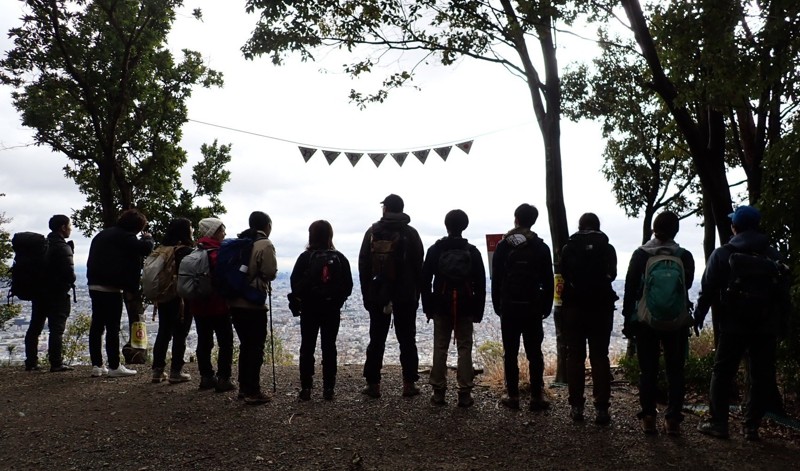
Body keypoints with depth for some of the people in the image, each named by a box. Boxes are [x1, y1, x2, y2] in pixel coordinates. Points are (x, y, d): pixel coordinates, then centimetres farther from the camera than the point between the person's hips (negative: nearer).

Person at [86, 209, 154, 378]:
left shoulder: (102, 235, 18)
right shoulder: (125, 237, -11)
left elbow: (91, 260, 23)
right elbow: (146, 248, -20)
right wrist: (148, 238, -1)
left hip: (94, 286, 9)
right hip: (111, 288, -8)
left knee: (96, 326, 10)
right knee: (113, 327, -3)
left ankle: (96, 365, 15)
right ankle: (114, 366, 3)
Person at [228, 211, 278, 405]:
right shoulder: (265, 244, -11)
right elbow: (271, 272, -14)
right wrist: (259, 276, 6)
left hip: (235, 302, 7)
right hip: (254, 303, -7)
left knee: (245, 345, 18)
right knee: (256, 347, 1)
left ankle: (244, 388, 25)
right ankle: (253, 392, 3)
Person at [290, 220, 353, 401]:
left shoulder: (305, 257, -8)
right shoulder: (339, 258, -2)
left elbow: (295, 284, -8)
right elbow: (348, 286, 0)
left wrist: (301, 298, 9)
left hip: (309, 309, -1)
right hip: (332, 309, 1)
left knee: (307, 347, 7)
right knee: (329, 347, 8)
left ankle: (306, 388, 7)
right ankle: (328, 389, 8)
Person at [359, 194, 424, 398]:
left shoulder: (372, 232, 1)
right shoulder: (410, 233, -1)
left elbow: (363, 265, 1)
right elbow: (419, 266, -1)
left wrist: (366, 293, 5)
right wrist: (417, 293, 6)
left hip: (377, 295, 1)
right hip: (406, 296, 0)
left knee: (376, 340, 6)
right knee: (407, 340, 6)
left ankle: (373, 384, 7)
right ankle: (409, 384, 7)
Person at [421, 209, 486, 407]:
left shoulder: (435, 250, 0)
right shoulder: (472, 252, 1)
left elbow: (425, 281, 0)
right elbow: (480, 284, 1)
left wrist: (428, 307, 6)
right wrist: (478, 310, 7)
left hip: (441, 307, 0)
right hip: (466, 308, 0)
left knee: (440, 348, 5)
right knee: (464, 348, 4)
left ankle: (438, 392, 7)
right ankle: (465, 393, 3)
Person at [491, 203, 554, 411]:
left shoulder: (503, 246, -1)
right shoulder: (541, 247, 1)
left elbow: (496, 279, 1)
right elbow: (548, 281, 2)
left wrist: (497, 306, 9)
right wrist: (546, 307, 10)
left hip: (508, 307, 0)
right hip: (533, 308, 1)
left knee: (510, 352, 5)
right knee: (534, 353, 5)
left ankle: (512, 395, 8)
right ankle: (537, 396, 5)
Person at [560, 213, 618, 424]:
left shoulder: (568, 248, -3)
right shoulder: (607, 248, -3)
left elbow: (563, 276, -1)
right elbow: (612, 274, 3)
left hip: (574, 309, 0)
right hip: (601, 309, 0)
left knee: (575, 357, 7)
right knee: (600, 358, 5)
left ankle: (576, 406, 9)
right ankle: (601, 408, 3)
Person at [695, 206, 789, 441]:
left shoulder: (721, 254, -4)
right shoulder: (773, 255, 4)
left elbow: (707, 290, -5)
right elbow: (783, 293, 7)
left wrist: (699, 316, 4)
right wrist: (782, 323, 12)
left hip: (732, 326, -2)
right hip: (766, 327, 2)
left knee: (722, 374, 7)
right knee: (761, 377, 9)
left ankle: (718, 422, 7)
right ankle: (751, 426, 10)